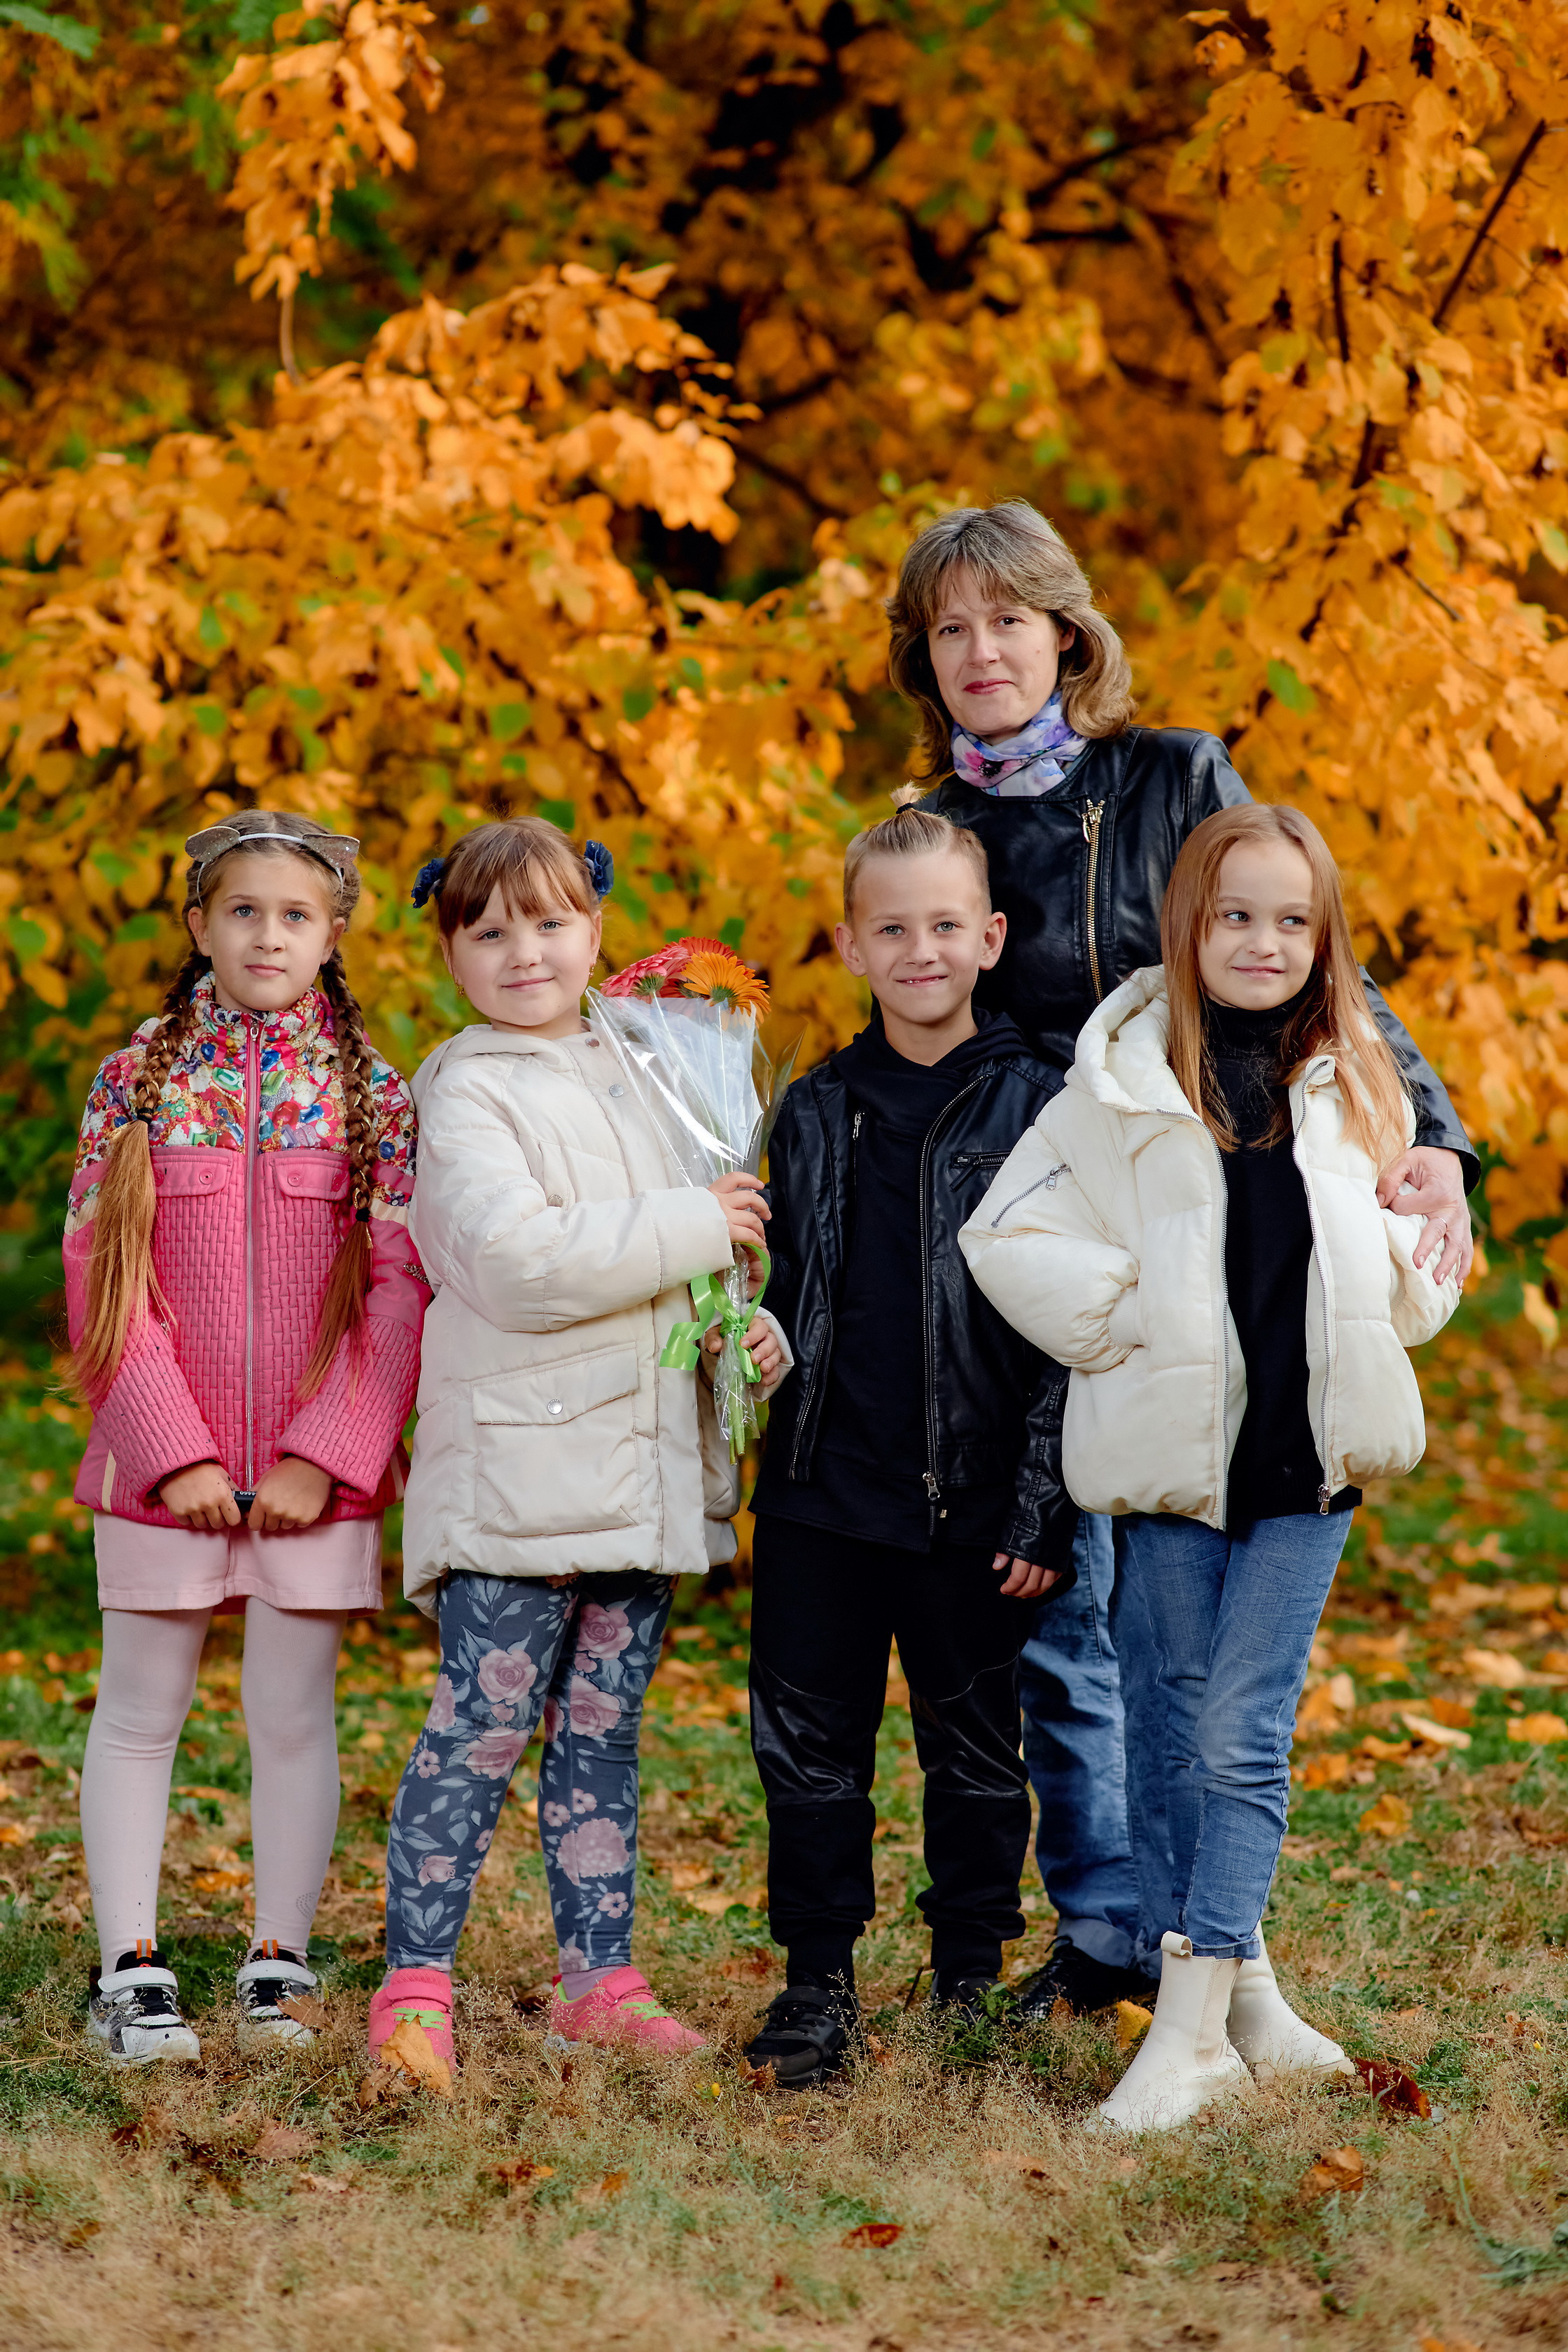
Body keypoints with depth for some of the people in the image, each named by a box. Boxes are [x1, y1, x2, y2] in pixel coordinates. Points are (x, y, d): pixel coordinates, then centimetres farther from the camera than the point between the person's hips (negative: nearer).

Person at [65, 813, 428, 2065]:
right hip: (163, 1459, 0)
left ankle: (279, 1965, 15)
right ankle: (132, 1973, 11)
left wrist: (328, 1453, -10)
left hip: (316, 1468, 0)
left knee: (295, 1716, 5)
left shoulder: (371, 1092, 3)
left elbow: (402, 1288, -1)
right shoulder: (138, 1078, 2)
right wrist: (170, 1445, -11)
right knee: (139, 1713, 4)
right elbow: (101, 1274, -2)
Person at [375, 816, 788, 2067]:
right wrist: (695, 1227, -18)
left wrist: (752, 1331, 7)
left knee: (604, 1731, 12)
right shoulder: (466, 1093, -7)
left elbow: (684, 1266, 27)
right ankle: (414, 1984, 0)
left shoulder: (633, 1074, 16)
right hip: (515, 1473, -7)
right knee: (483, 1729, -6)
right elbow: (518, 1259, -22)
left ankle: (601, 1979, 17)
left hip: (644, 1476, 7)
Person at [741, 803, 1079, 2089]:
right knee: (810, 1743, 6)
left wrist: (1043, 1503, -9)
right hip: (824, 1488, 3)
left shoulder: (1034, 1108, -3)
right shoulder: (815, 1113, 8)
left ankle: (972, 1984, 21)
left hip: (974, 1496, -3)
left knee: (975, 1746, 8)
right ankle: (819, 1982, 19)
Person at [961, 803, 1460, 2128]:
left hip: (1307, 1466, 1)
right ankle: (1244, 1996, 20)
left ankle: (1187, 2034, -3)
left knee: (1243, 1739, -5)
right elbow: (1007, 1235, -2)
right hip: (1169, 1459, -1)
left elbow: (1418, 1269, 19)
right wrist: (1124, 1321, -9)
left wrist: (1411, 1266, -3)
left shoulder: (1358, 1087, 8)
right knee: (1178, 1740, 5)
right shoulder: (1126, 1079, -1)